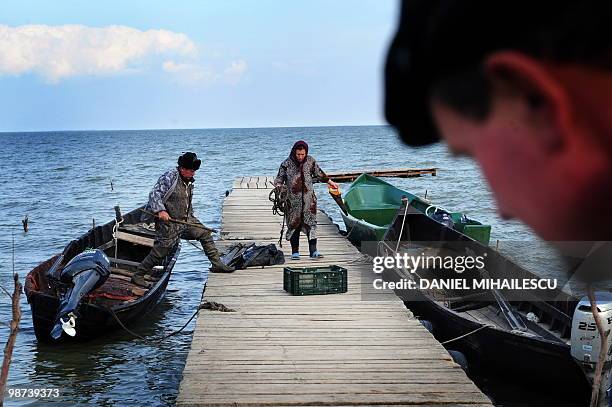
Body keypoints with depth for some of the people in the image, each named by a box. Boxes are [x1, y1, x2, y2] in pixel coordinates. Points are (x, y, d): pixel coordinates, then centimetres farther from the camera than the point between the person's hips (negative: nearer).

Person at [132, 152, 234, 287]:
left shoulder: (189, 181, 13)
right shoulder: (169, 177, -13)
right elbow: (154, 194, -17)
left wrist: (191, 217, 25)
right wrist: (160, 211, -28)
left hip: (186, 219, 8)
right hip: (168, 221, -8)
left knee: (205, 234, 4)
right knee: (161, 250, -7)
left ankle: (217, 264, 12)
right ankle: (138, 275, 3)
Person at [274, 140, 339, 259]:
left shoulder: (310, 161, 3)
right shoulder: (287, 164, -5)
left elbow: (318, 173, 17)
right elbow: (279, 178, 0)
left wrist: (329, 182, 23)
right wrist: (278, 186, -20)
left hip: (309, 198, 1)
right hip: (293, 200, -1)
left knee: (311, 223, -5)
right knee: (294, 224, 3)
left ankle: (313, 250, -5)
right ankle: (295, 251, 10)